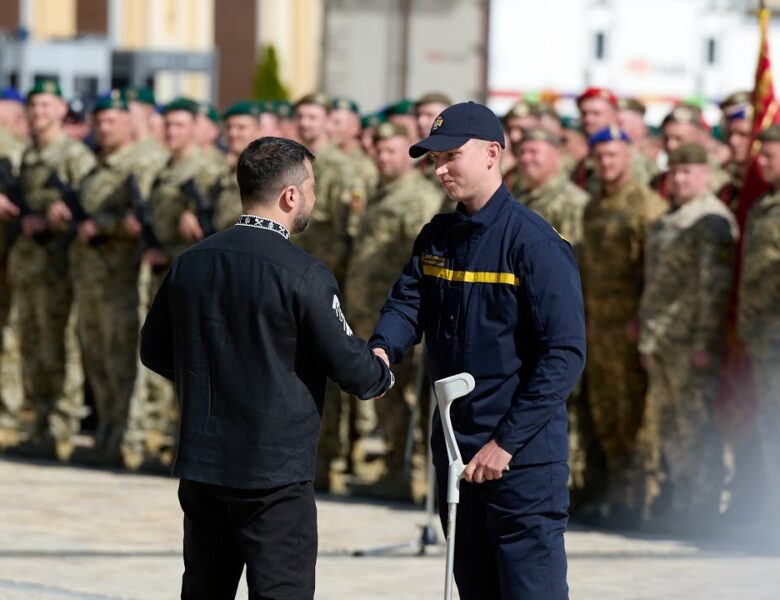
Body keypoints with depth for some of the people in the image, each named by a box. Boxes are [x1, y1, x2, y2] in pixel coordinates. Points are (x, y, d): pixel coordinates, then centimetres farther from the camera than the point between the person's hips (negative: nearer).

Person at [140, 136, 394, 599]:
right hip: (277, 474, -6)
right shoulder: (304, 275, -15)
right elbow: (348, 364, -12)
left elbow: (155, 351, 13)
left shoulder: (189, 264, 3)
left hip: (201, 468, 6)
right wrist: (382, 375, 10)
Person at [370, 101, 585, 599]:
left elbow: (565, 353, -17)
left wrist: (508, 441, -19)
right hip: (456, 447, 7)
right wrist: (381, 350, -21)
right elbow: (407, 302, 3)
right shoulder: (437, 237, 10)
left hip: (523, 454, -7)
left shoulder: (534, 242, -13)